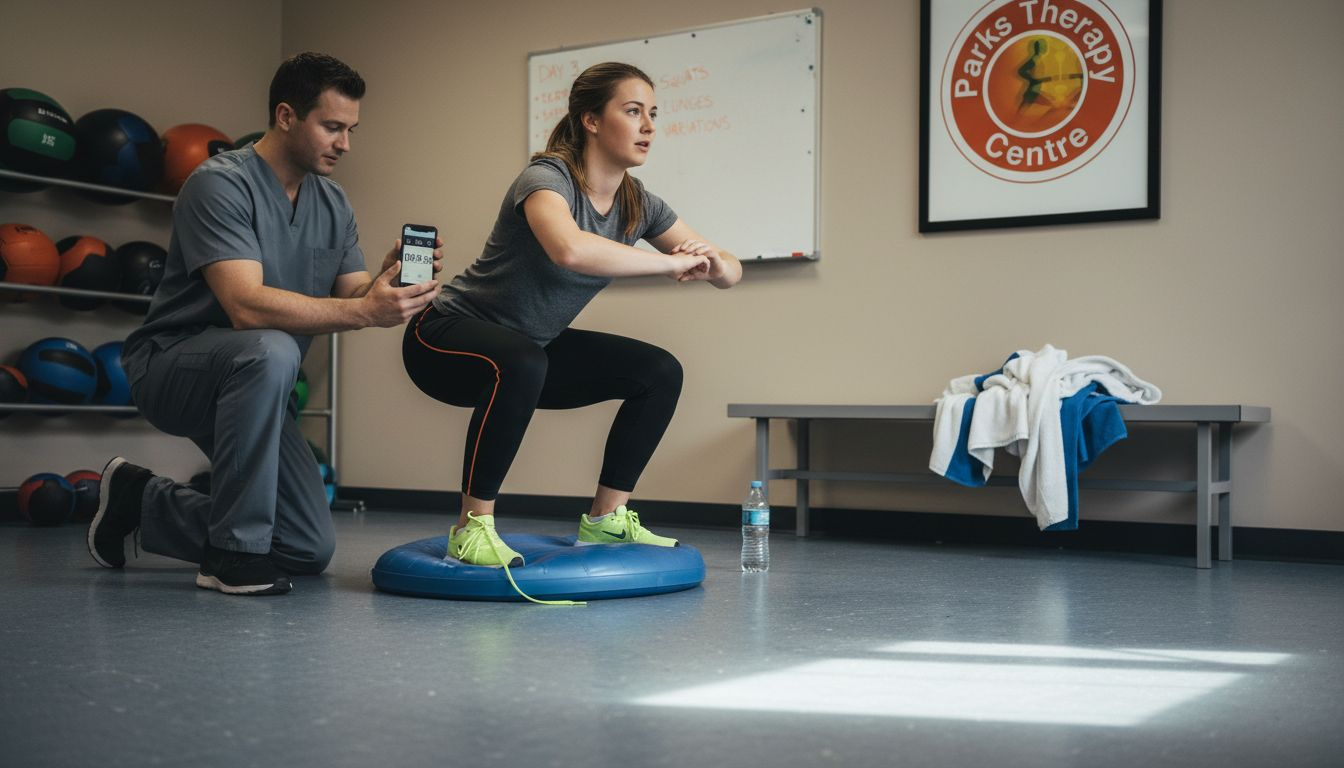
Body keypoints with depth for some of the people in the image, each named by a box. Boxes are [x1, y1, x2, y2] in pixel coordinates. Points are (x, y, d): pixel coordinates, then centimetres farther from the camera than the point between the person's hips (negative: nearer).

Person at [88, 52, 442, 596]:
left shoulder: (333, 204, 4)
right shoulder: (221, 184, -20)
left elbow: (350, 297, -2)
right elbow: (247, 305, -33)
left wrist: (386, 285, -25)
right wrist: (366, 311, -40)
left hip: (247, 384, 7)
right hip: (171, 363, -7)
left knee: (311, 551, 1)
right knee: (269, 352, -41)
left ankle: (141, 501, 22)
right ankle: (236, 552, -25)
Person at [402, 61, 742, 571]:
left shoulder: (637, 204, -3)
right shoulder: (547, 178, -25)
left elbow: (730, 274, -1)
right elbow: (570, 248, -49)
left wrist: (713, 262, -25)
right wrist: (670, 263, -38)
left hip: (529, 348, 8)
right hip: (445, 337, -8)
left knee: (660, 373, -1)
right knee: (521, 364, -39)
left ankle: (605, 519, 7)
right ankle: (472, 528, -23)